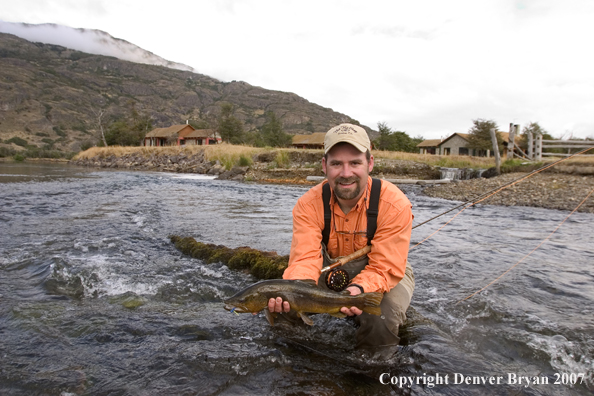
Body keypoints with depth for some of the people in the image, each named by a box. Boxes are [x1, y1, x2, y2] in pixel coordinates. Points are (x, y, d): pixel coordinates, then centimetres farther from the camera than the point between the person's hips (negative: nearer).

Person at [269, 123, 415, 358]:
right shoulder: (309, 204, -19)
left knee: (381, 319, -33)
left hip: (386, 275, -2)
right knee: (279, 305, -16)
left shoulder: (394, 204, -26)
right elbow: (306, 259, -27)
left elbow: (385, 268, -26)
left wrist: (359, 289, -48)